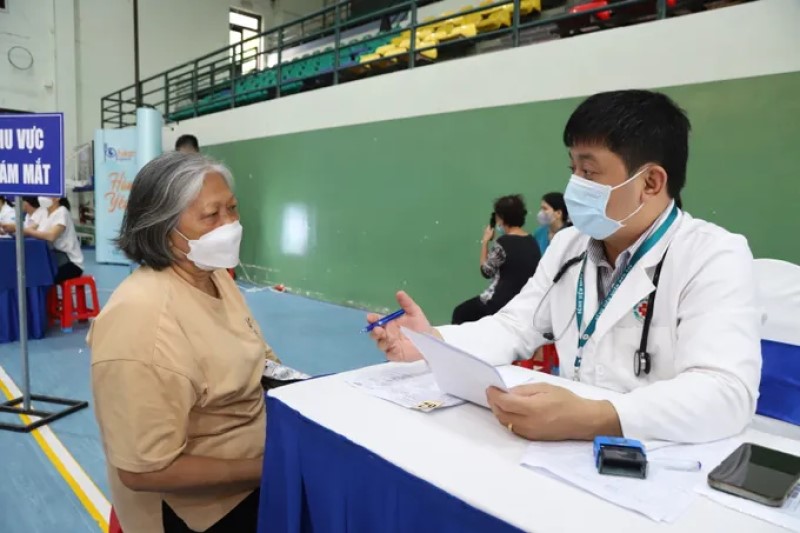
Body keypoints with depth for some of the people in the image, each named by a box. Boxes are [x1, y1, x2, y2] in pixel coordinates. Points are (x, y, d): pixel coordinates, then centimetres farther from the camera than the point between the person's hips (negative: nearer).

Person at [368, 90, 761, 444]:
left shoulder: (715, 259, -13)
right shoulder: (568, 244, 7)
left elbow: (727, 394, -24)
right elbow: (515, 327, 6)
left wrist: (588, 419, -38)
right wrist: (432, 341, -11)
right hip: (567, 448, 5)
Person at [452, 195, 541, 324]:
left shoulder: (503, 243, -18)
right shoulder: (532, 242, 3)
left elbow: (486, 271, -5)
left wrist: (485, 241, 3)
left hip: (503, 302, -8)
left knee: (460, 313, 13)